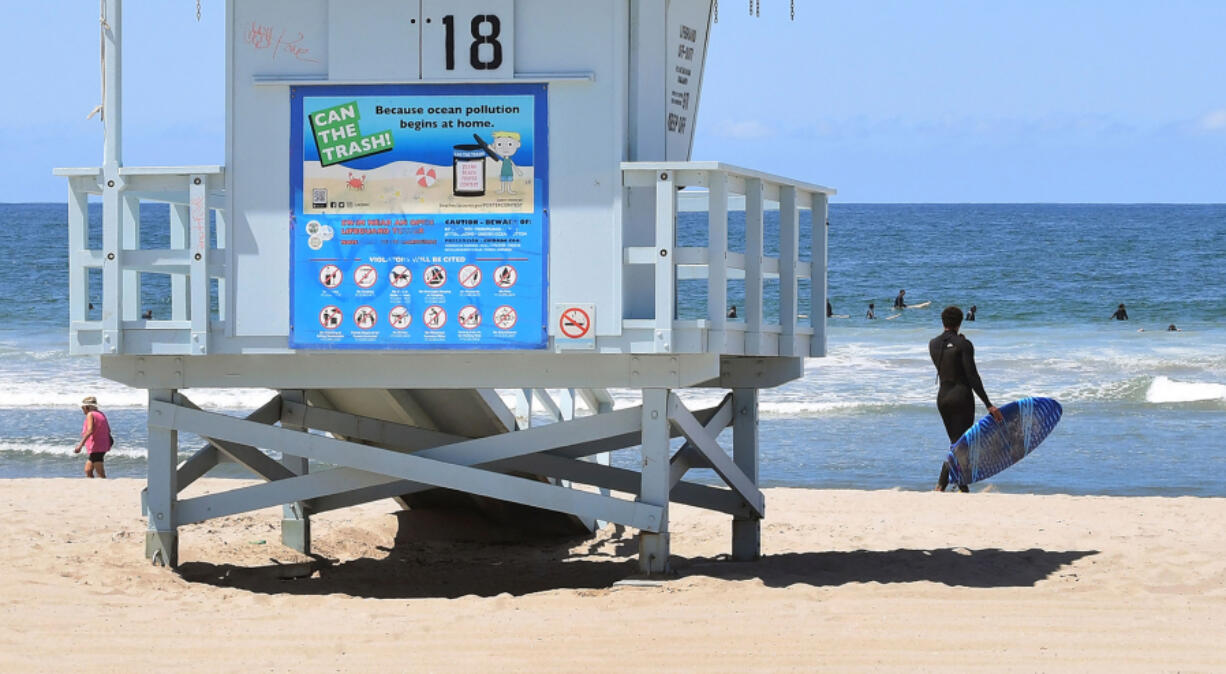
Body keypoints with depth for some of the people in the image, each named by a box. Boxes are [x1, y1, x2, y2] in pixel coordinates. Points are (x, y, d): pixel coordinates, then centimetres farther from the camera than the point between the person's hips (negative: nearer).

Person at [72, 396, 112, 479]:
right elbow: (108, 430, 18)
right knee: (88, 471, 14)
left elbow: (89, 431, -26)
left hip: (95, 448, -9)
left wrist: (80, 445, -30)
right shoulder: (101, 414, 13)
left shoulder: (90, 415, -12)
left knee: (101, 474, -8)